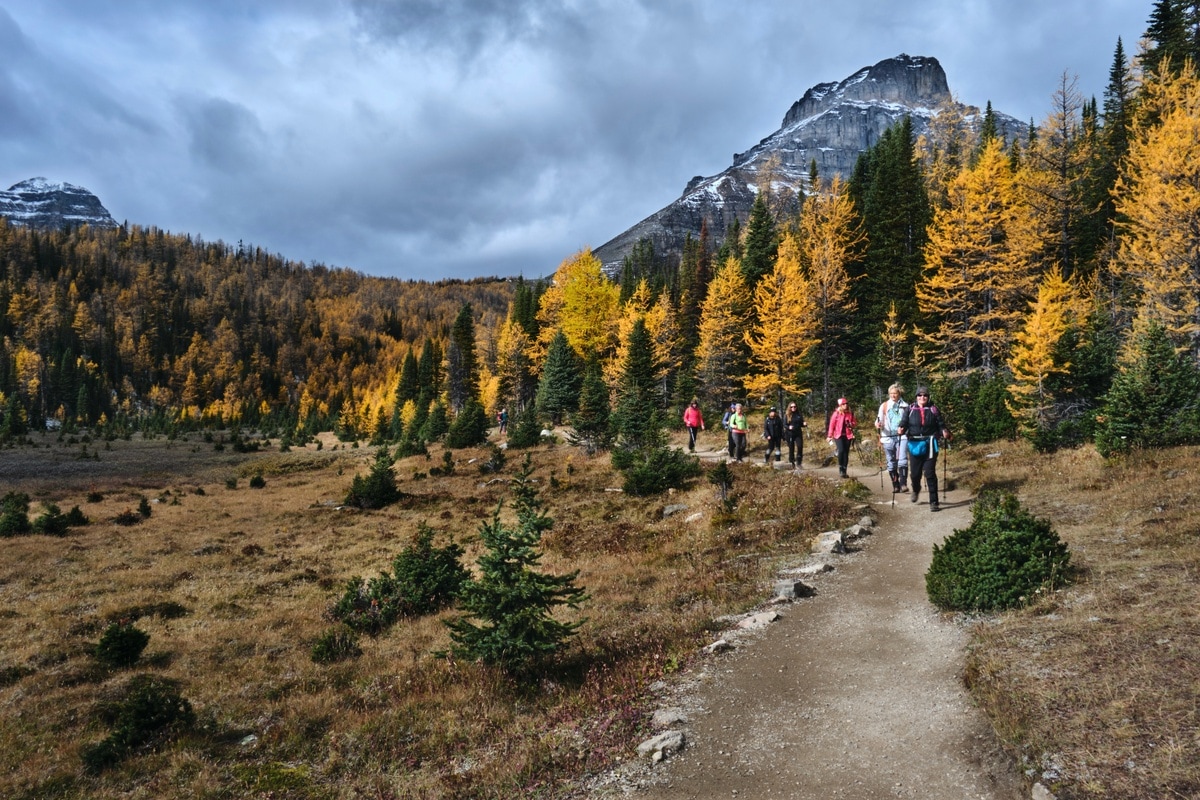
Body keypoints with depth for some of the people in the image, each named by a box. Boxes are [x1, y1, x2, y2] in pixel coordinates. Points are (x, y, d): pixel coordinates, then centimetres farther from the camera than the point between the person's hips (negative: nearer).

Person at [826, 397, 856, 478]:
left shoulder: (850, 413, 6)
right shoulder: (836, 413, -2)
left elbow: (854, 422, 16)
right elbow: (832, 424, 0)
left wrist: (851, 424, -8)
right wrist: (830, 436, 0)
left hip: (848, 435, 3)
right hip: (839, 435, -3)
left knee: (846, 453, 4)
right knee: (841, 450, -20)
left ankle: (844, 471, 10)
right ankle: (840, 468, -5)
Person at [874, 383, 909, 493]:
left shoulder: (905, 406, 7)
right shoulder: (884, 405, 5)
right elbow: (879, 420, 4)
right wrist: (877, 424, -18)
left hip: (902, 436, -1)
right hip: (888, 437, 1)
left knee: (902, 461, -17)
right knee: (891, 464, 7)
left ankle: (903, 484, -14)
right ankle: (895, 486, 16)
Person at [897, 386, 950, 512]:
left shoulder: (933, 410, 4)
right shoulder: (910, 410, 4)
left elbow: (941, 425, 4)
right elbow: (904, 422, -3)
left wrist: (944, 433, -16)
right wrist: (901, 429, -25)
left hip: (929, 445, -1)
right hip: (914, 445, 1)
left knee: (930, 473, -4)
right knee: (915, 472, 6)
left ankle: (933, 502, 3)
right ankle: (916, 490, 42)